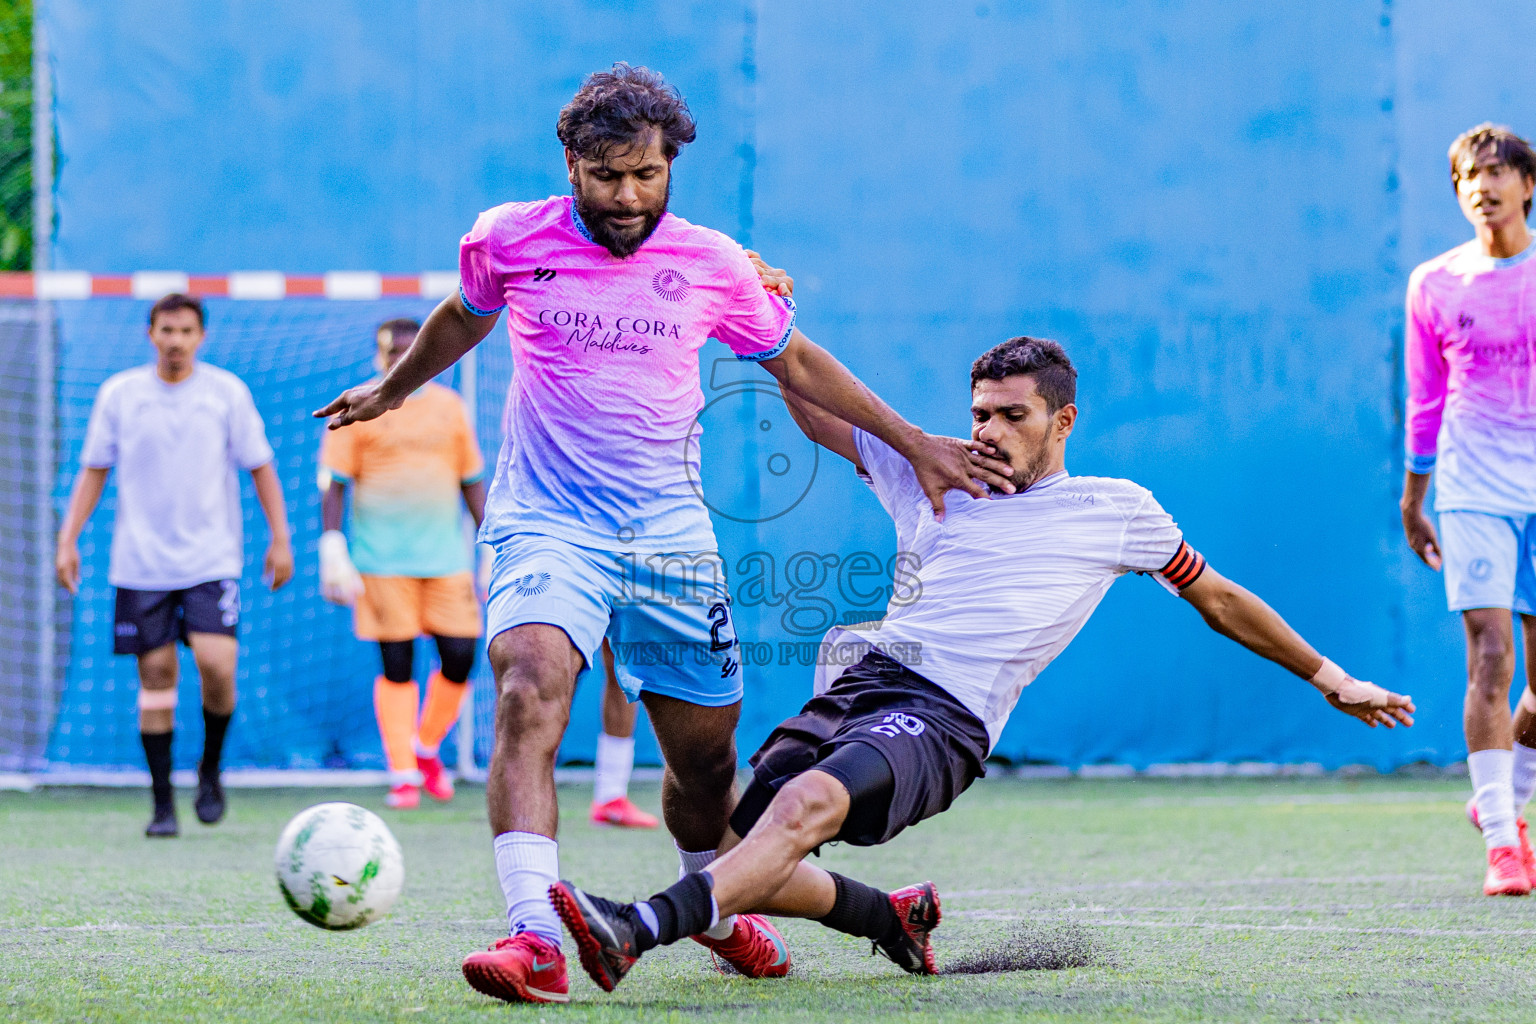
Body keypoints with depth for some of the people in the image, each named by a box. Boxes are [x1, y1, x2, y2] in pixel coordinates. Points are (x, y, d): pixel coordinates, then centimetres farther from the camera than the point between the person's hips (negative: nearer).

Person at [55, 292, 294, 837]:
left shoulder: (228, 393, 2)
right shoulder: (118, 394, 4)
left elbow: (260, 467, 7)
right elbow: (93, 470, 10)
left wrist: (280, 538, 2)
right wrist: (68, 539, 4)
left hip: (212, 559, -1)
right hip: (141, 562, 1)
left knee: (217, 664, -17)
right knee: (156, 675, 0)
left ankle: (211, 768, 9)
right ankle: (162, 803, 7)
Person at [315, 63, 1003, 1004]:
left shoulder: (715, 266, 0)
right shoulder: (510, 240, -1)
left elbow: (796, 363, 16)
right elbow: (464, 317, 22)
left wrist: (913, 443, 17)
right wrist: (392, 390, 36)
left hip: (670, 533, 2)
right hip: (546, 526, -2)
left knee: (706, 754, 6)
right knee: (529, 691, -29)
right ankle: (536, 941, -38)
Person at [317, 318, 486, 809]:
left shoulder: (449, 407, 12)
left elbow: (472, 482, 16)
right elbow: (333, 483, 0)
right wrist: (331, 548, -9)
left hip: (446, 556, 3)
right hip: (382, 560, -3)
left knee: (460, 658, -3)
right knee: (396, 664, -4)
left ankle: (427, 748, 22)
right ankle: (403, 774, 4)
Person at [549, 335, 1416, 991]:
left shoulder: (1116, 512, 16)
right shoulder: (927, 476, 23)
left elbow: (1219, 601, 27)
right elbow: (817, 408, 29)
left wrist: (1330, 679, 30)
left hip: (945, 721, -5)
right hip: (861, 686, 5)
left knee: (806, 803, -33)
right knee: (742, 854, -13)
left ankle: (634, 930, -53)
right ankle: (896, 917, 16)